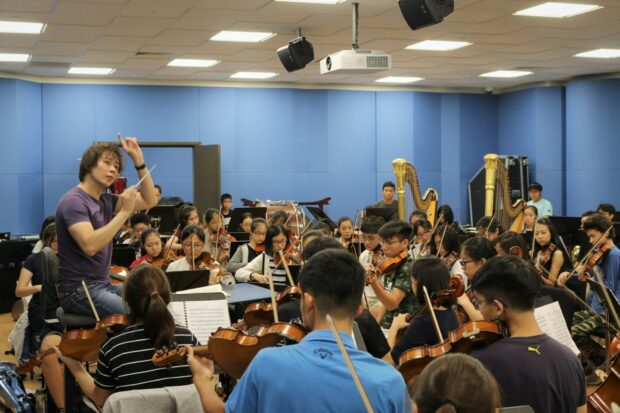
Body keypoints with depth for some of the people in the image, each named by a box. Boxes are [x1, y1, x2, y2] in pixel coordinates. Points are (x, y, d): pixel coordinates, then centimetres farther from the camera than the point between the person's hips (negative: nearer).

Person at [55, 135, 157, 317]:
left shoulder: (105, 200, 12)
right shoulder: (73, 201, -14)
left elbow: (149, 201, 10)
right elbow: (89, 246, -28)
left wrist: (138, 160, 3)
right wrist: (124, 212, -26)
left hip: (104, 285, 9)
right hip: (78, 290, -9)